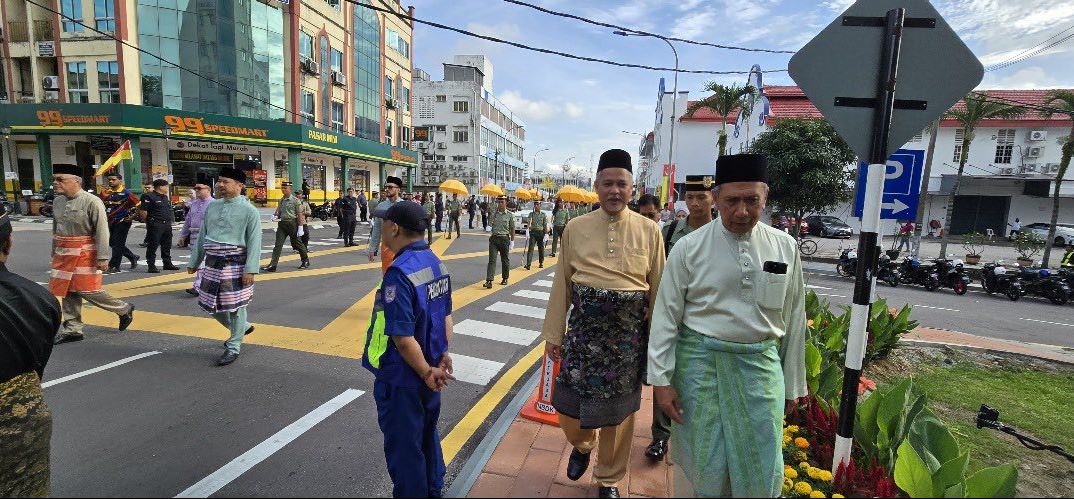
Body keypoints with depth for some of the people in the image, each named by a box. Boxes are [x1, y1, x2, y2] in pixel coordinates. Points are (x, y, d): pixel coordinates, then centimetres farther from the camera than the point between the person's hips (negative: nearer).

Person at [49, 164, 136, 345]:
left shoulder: (92, 202, -14)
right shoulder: (58, 201, 9)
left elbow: (102, 232, -17)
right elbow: (55, 230, 19)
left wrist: (102, 258, -19)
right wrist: (54, 253, 19)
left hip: (85, 254, -7)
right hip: (63, 255, 7)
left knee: (87, 290, -6)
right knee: (67, 291, 9)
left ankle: (124, 309, 15)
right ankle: (72, 329, 19)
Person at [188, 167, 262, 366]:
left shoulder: (249, 210, -8)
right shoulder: (212, 206, 10)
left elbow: (254, 242, -12)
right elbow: (202, 237, 17)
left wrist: (250, 269, -18)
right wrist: (194, 262, 18)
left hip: (235, 265, -7)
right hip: (213, 264, 7)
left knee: (235, 306, 1)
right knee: (212, 304, 14)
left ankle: (233, 348, 15)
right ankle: (242, 328, 37)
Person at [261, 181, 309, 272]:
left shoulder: (295, 200, -7)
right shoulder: (281, 200, 11)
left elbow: (300, 215, -10)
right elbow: (279, 212, 20)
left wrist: (300, 227, -14)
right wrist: (276, 216, -3)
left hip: (292, 224, -5)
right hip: (282, 224, 5)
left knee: (297, 243, 9)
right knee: (278, 244, -2)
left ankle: (306, 261, 28)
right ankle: (273, 265, -4)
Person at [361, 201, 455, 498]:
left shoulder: (399, 273, -27)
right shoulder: (437, 263, 0)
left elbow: (403, 338, -27)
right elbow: (446, 315, 7)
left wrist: (427, 372, -15)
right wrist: (444, 354, 5)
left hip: (402, 379, -8)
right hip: (430, 372, 8)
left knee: (403, 446, 13)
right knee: (428, 436, 26)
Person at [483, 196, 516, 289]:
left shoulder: (510, 215, 0)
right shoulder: (493, 214, 8)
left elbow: (512, 229, 2)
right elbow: (490, 225, 16)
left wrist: (512, 241, 0)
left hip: (504, 239, -2)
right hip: (494, 238, 2)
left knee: (505, 260, 11)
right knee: (492, 260, -6)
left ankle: (505, 279, 28)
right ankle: (489, 281, -11)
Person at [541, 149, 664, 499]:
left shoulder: (649, 230, -1)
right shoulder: (575, 228, 0)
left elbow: (658, 289, 3)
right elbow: (562, 284, 2)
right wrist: (553, 334, 3)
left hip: (629, 335, 0)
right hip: (583, 330, 1)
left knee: (619, 412, 14)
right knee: (570, 407, 8)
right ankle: (583, 445, 45)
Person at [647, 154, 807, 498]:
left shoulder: (786, 247, 1)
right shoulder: (689, 247, -7)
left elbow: (794, 318, 7)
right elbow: (666, 316, -6)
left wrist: (793, 385, 11)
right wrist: (661, 380, -6)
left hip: (761, 365, 2)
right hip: (700, 361, -2)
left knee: (762, 469, 8)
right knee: (701, 462, 10)